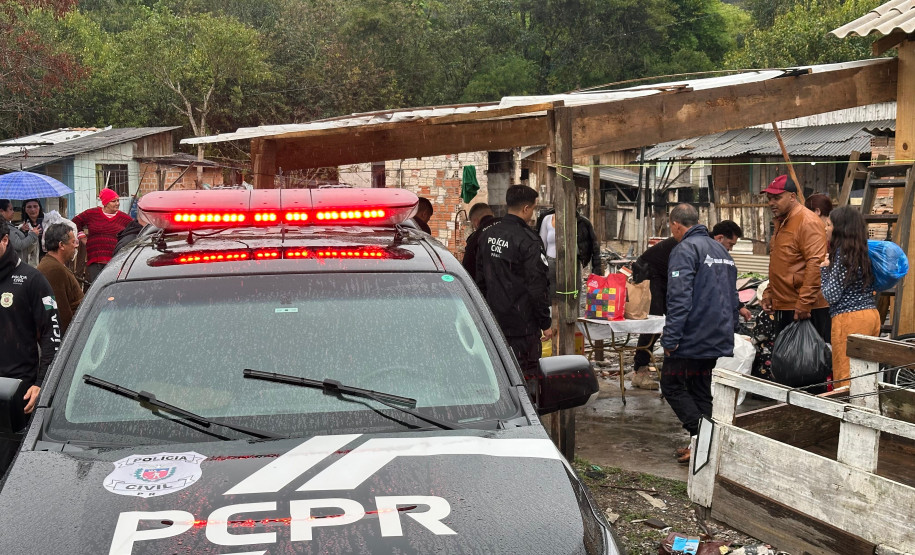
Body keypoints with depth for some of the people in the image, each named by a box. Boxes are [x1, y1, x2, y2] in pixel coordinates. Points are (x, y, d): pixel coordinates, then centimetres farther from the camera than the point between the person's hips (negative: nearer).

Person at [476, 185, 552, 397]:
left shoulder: (487, 235, 7)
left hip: (495, 320, 7)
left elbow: (480, 278, 15)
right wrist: (546, 323, -8)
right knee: (526, 375, 0)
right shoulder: (528, 241, -17)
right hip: (522, 322, -7)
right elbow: (537, 286, -16)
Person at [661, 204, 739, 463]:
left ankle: (701, 434, -8)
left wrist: (670, 338, -21)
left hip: (692, 338, -8)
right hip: (719, 340, 8)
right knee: (701, 390, 14)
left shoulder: (685, 250, -13)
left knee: (671, 384, 3)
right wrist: (729, 331, 26)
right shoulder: (720, 249, 16)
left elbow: (679, 298, -22)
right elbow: (732, 297, 22)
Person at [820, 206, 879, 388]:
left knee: (844, 378, -4)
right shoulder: (864, 251, 12)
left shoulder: (842, 254, -12)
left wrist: (824, 269, 0)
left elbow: (831, 296, -13)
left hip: (849, 319, -9)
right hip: (872, 315, 9)